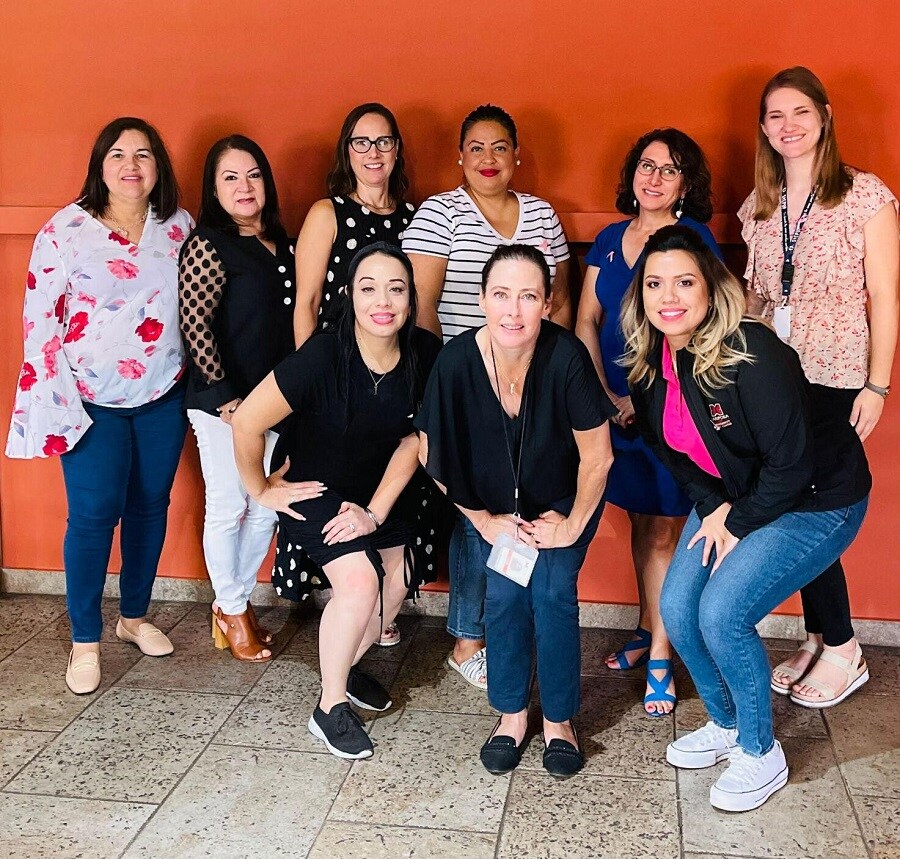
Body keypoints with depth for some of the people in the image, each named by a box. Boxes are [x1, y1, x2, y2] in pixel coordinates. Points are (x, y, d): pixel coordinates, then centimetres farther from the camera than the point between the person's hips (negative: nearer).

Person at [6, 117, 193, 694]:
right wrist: (57, 404, -13)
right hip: (93, 402, -3)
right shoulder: (66, 230, -8)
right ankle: (86, 642, 13)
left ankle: (135, 615, 31)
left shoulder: (179, 226, 2)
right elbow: (41, 319, -8)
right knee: (94, 514, -2)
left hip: (163, 397, 4)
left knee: (151, 506, 12)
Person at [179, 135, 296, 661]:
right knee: (228, 508, 4)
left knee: (266, 507, 12)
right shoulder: (208, 245, -10)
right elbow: (194, 325, -15)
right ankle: (232, 612, 21)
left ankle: (238, 598, 30)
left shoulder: (281, 244, 10)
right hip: (224, 401, -6)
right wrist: (225, 396, -17)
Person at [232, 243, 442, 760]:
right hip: (313, 485, -5)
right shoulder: (324, 356, -32)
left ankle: (347, 666, 33)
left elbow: (412, 440, -7)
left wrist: (376, 511, -11)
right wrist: (261, 490, -14)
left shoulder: (426, 355, -18)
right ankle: (331, 708, 0)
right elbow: (247, 423, -28)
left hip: (374, 487, 5)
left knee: (396, 581, 6)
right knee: (359, 581, -19)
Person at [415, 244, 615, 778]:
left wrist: (573, 526, -9)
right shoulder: (457, 360, -28)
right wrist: (484, 520, -5)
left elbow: (597, 456, -18)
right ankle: (512, 714, 16)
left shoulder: (566, 356, -33)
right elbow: (439, 458, -11)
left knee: (552, 592, -11)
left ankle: (560, 720, 10)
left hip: (565, 499, -1)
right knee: (505, 595, -7)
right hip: (496, 502, 1)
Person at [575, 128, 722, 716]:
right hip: (617, 406, 5)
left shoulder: (694, 236, -4)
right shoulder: (610, 240, 12)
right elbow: (587, 321, 9)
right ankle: (648, 633, 28)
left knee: (665, 529, 0)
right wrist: (606, 394, -3)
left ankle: (660, 659, 8)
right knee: (641, 521, 13)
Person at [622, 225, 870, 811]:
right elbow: (672, 448, 7)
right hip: (732, 499, 7)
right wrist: (712, 508, -7)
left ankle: (763, 756, 6)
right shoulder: (650, 362, -6)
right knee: (677, 609, -1)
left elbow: (792, 461, -26)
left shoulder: (752, 355, -30)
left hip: (818, 503, -7)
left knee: (721, 614, -18)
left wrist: (739, 524, -16)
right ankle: (726, 725, 26)